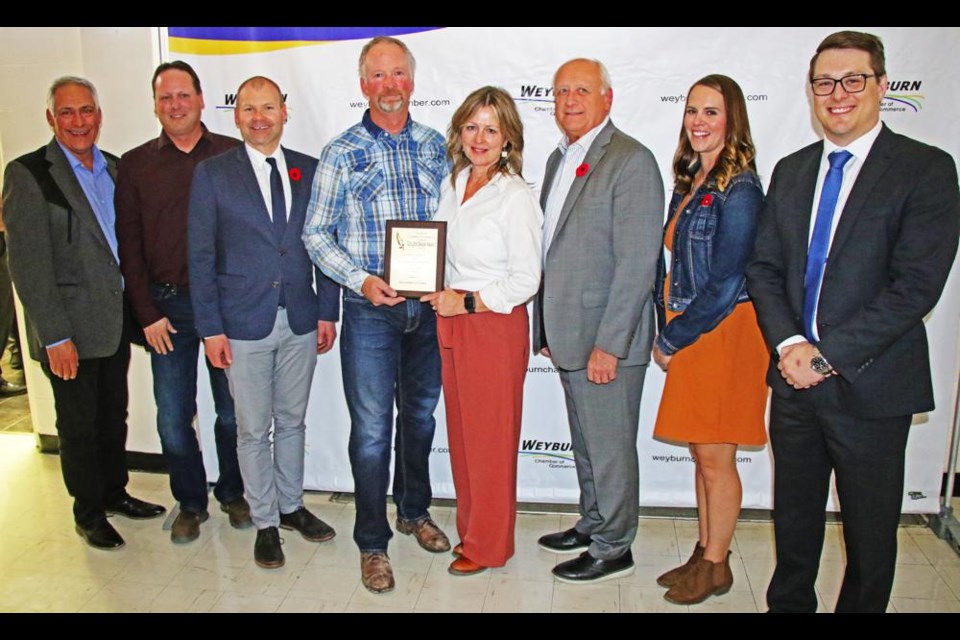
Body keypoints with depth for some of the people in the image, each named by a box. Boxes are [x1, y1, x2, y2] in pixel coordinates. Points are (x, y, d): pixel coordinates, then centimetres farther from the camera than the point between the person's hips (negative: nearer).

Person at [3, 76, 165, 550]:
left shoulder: (114, 169, 7)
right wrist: (55, 337, -16)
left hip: (116, 322, 6)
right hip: (70, 329, -5)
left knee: (114, 415, 18)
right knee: (78, 424, 9)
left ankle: (114, 492, 36)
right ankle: (88, 512, 26)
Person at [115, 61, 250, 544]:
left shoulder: (233, 155, 2)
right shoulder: (135, 164, 5)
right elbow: (128, 245, 4)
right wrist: (147, 314, -2)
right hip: (167, 306, 1)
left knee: (233, 409, 10)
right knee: (173, 417, 7)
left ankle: (232, 493, 30)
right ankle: (190, 503, 26)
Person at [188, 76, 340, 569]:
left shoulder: (310, 170, 5)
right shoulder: (212, 174, -3)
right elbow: (201, 256, -4)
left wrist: (327, 311, 3)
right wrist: (211, 327, -8)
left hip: (300, 321, 3)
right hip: (243, 324, -2)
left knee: (291, 421, 16)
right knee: (253, 430, 8)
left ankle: (291, 506, 34)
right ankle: (265, 523, 25)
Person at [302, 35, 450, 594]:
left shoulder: (436, 146, 6)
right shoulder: (342, 154, -3)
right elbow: (316, 235, -2)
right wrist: (362, 279, -16)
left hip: (429, 307, 4)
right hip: (370, 311, -3)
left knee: (421, 415, 17)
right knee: (372, 430, 1)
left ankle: (415, 510, 39)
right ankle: (373, 542, 19)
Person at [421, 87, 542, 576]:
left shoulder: (515, 197, -13)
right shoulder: (452, 185, 9)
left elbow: (525, 281, -15)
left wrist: (466, 302, -16)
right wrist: (436, 292, -1)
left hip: (495, 325, -7)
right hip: (450, 321, 7)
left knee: (490, 437, 4)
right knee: (460, 431, 15)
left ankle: (488, 545, 21)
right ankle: (469, 529, 32)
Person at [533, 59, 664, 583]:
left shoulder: (632, 161, -13)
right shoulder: (559, 159, 14)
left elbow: (637, 263, -19)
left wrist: (609, 344, -21)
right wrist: (546, 328, 15)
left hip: (607, 341, -8)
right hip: (567, 336, 8)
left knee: (610, 448, 6)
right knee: (585, 444, 21)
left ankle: (613, 549, 23)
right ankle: (592, 525, 39)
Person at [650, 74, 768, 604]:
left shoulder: (738, 189, -15)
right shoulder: (689, 181, 10)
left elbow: (725, 285, -18)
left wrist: (671, 340, -11)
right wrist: (666, 334, 2)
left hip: (722, 335, -8)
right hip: (685, 334, 8)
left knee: (715, 459, 5)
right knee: (701, 454, 16)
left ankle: (716, 567, 22)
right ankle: (703, 554, 31)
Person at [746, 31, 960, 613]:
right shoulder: (791, 171, 9)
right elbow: (764, 268, 6)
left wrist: (827, 354, -18)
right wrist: (789, 343, -10)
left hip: (871, 386, -4)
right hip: (794, 377, 5)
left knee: (870, 529, 12)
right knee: (794, 515, 20)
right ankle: (788, 603, 40)